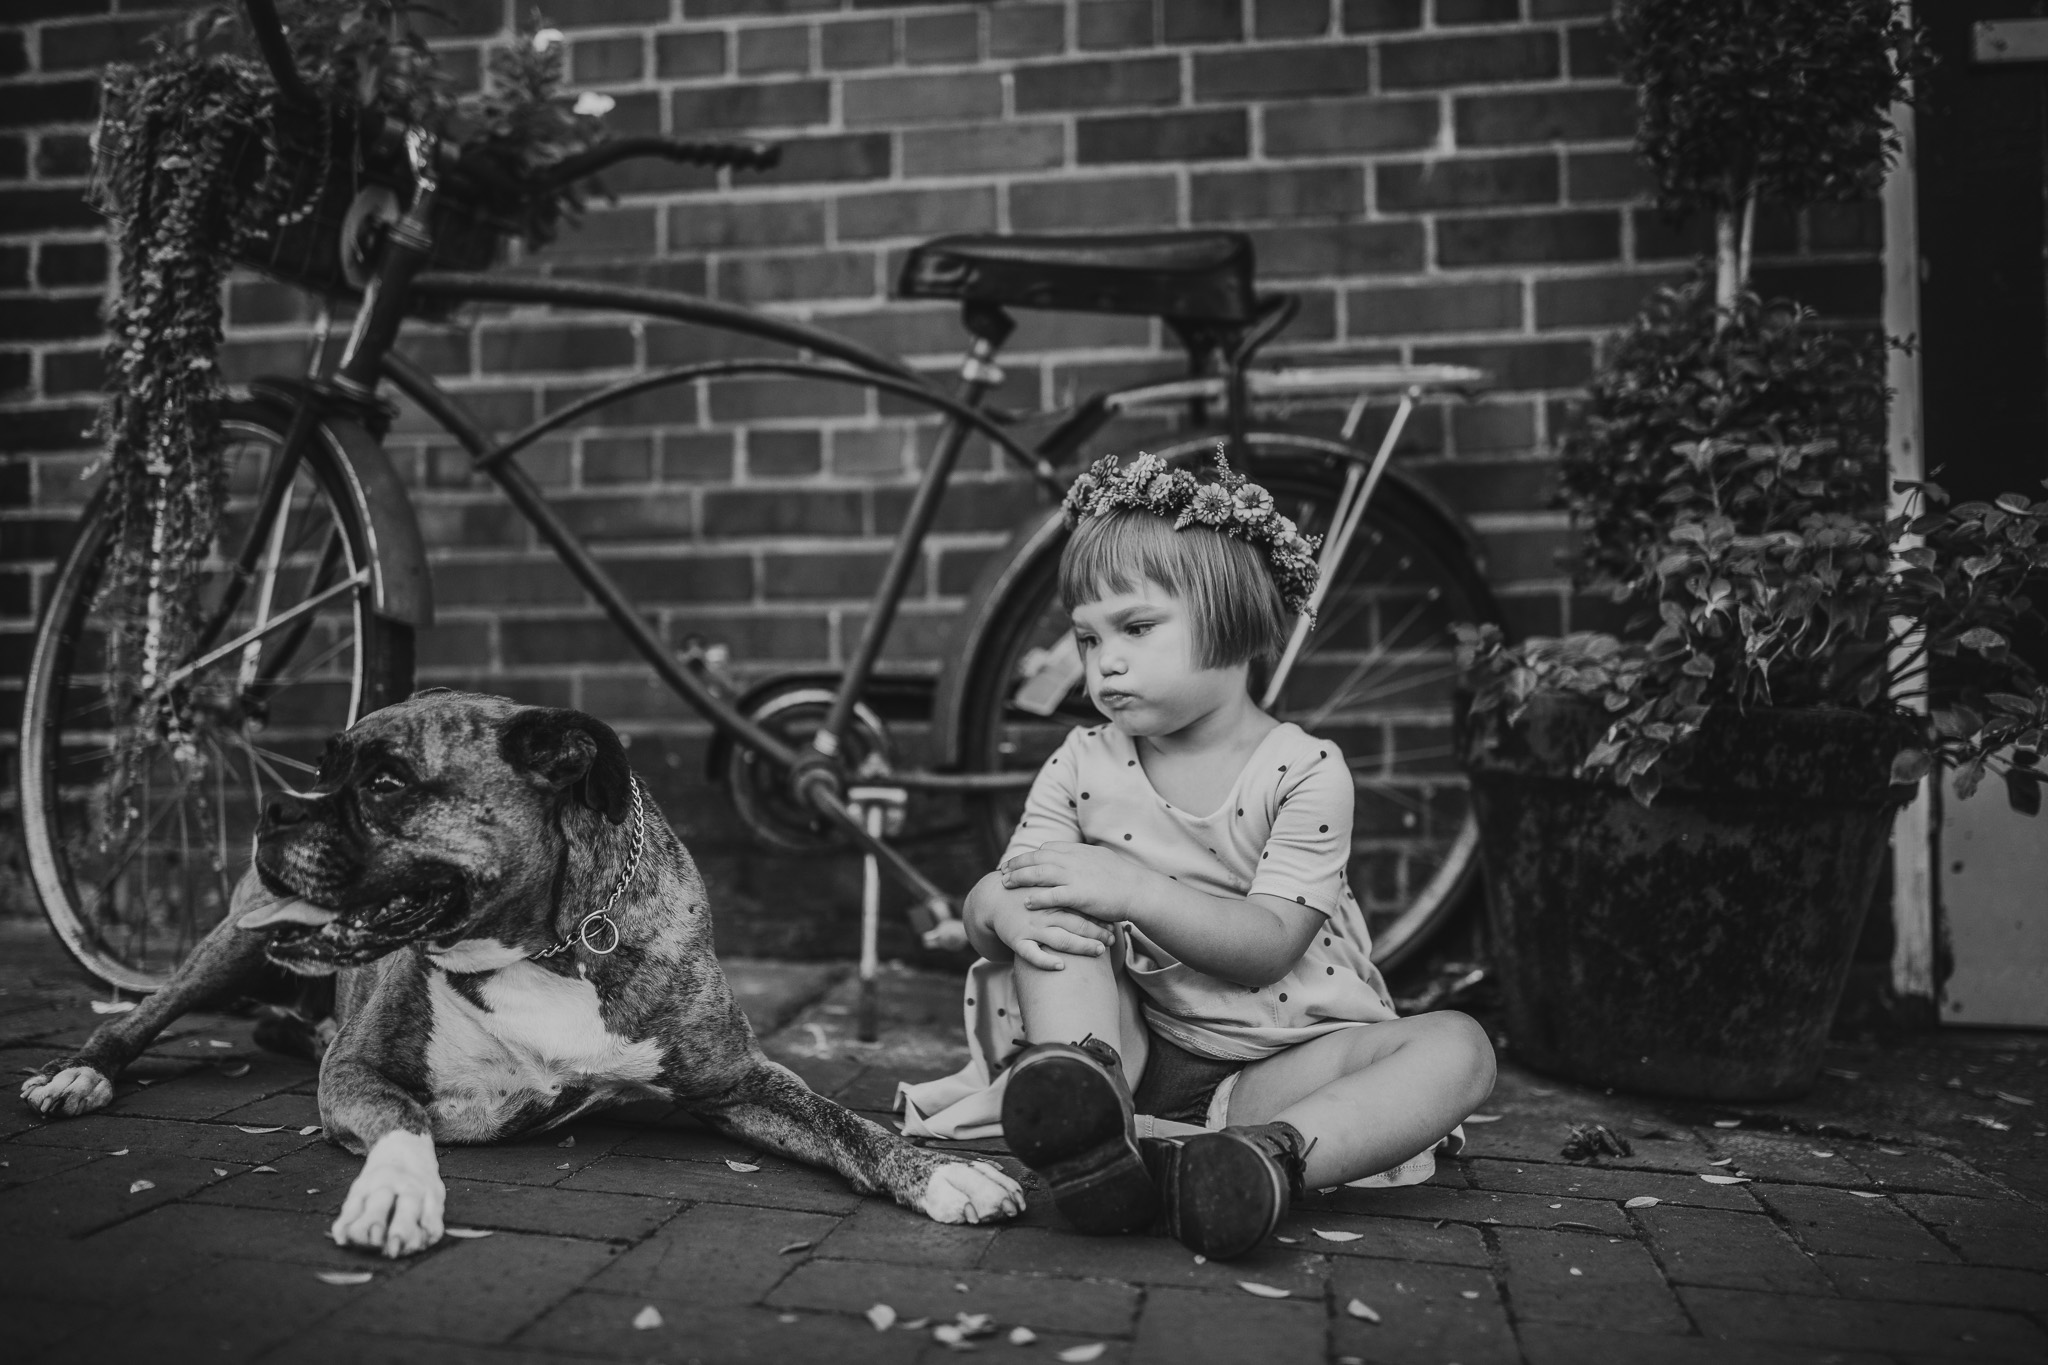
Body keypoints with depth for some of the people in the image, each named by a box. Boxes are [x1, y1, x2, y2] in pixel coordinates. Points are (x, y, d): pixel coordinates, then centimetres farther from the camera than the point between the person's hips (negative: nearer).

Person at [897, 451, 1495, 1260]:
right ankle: (1081, 1095, -40)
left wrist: (1133, 889, -31)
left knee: (1457, 1047, -24)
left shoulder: (1306, 769, -8)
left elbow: (1269, 945, -19)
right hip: (1127, 1044, 2)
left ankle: (1272, 1154, -49)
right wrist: (1005, 910, -30)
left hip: (1274, 1062, -2)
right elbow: (987, 896, -4)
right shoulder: (1082, 766, 3)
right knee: (1046, 901, -17)